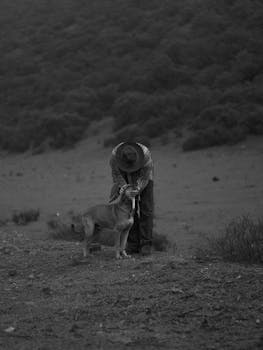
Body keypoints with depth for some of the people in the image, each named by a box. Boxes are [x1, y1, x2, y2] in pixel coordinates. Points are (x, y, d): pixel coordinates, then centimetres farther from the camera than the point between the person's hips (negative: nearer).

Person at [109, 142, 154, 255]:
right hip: (126, 178, 2)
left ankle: (146, 245, -10)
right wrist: (122, 187, -35)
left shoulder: (146, 154, -39)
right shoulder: (114, 155, -33)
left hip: (144, 175, -2)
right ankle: (133, 244, 1)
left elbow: (144, 178, -29)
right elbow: (116, 174, -18)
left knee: (146, 209, -11)